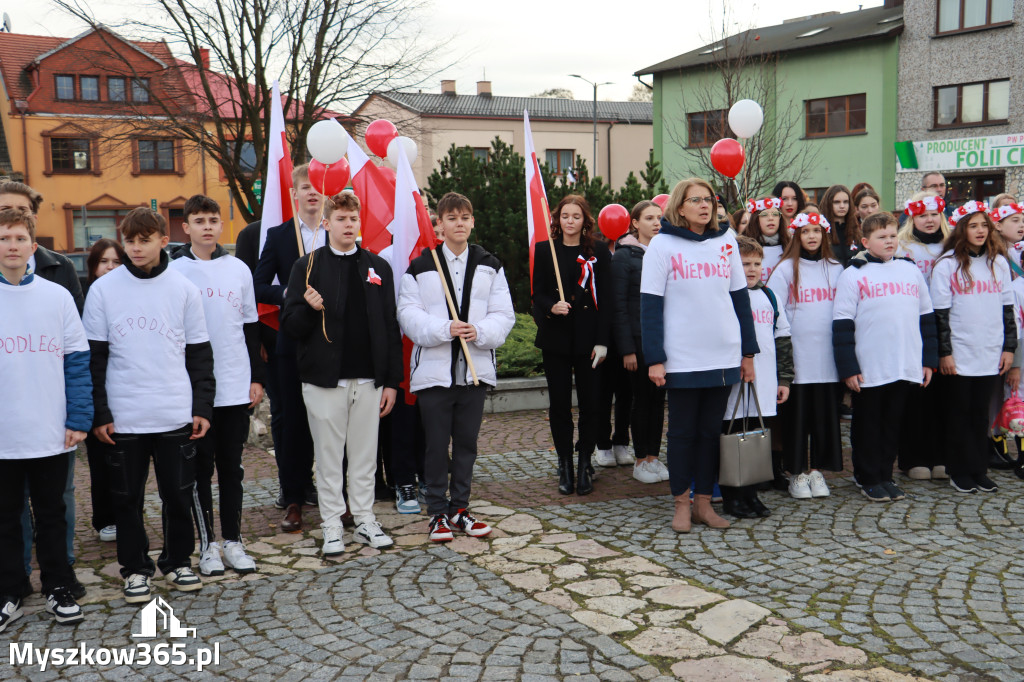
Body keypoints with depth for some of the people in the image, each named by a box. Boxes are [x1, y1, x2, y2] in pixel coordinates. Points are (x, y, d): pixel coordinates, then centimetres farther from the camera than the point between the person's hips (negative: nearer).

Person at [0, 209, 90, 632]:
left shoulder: (57, 296, 0)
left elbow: (78, 362, 0)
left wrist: (80, 419, -6)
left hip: (53, 435, 0)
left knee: (52, 515, 12)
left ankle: (59, 589, 25)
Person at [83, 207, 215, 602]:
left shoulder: (184, 290, 2)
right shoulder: (103, 290, 0)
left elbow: (199, 354, 6)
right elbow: (93, 357, 2)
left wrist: (202, 407, 1)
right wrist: (99, 414, -3)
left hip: (176, 416, 0)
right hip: (123, 418, 0)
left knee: (178, 494, 8)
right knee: (127, 496, 8)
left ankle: (178, 561, 25)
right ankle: (135, 568, 24)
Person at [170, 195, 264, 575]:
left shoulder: (239, 269, 8)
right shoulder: (174, 272, 0)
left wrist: (257, 378, 7)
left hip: (236, 388, 2)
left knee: (231, 467, 9)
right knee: (200, 468, 5)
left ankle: (233, 542, 18)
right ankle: (208, 544, 16)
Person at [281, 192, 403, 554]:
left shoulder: (378, 267, 10)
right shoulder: (308, 266, 3)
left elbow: (390, 327, 9)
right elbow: (290, 323, 1)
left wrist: (391, 381, 5)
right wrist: (309, 308, -21)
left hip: (368, 379, 2)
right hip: (324, 379, -2)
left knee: (365, 455, 9)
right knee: (328, 456, 5)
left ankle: (365, 520, 22)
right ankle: (332, 527, 16)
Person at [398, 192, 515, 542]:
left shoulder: (490, 266, 7)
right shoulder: (419, 267, 0)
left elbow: (504, 314, 2)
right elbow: (409, 314, -6)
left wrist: (480, 331, -16)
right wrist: (445, 329, -19)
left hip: (476, 368, 3)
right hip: (433, 369, -2)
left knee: (467, 443, 11)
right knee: (437, 444, 4)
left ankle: (459, 508, 24)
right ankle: (438, 513, 16)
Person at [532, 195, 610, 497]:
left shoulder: (598, 252, 4)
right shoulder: (545, 252, 6)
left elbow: (605, 299, 0)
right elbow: (538, 294, 6)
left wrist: (602, 341, -7)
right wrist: (551, 307, -17)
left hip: (588, 338, -1)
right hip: (555, 338, 1)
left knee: (590, 402, 0)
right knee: (559, 403, 4)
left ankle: (584, 464, 14)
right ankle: (565, 465, 15)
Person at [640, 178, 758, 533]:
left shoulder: (726, 242, 8)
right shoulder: (662, 244, -3)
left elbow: (740, 298, 12)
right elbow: (650, 305, -6)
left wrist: (748, 352, 9)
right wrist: (654, 359, -11)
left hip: (724, 357, 4)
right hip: (682, 358, -3)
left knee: (712, 430, 10)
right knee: (683, 431, 6)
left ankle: (704, 502, 20)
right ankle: (681, 504, 18)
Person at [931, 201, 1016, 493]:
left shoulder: (999, 263, 8)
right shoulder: (947, 265, -5)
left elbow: (1007, 307, 11)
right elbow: (939, 312, -7)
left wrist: (1009, 346, 6)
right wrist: (944, 352, -10)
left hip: (991, 356, 3)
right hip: (959, 356, -3)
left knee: (981, 413, 10)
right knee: (959, 412, 6)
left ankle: (980, 470, 19)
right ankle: (960, 472, 15)